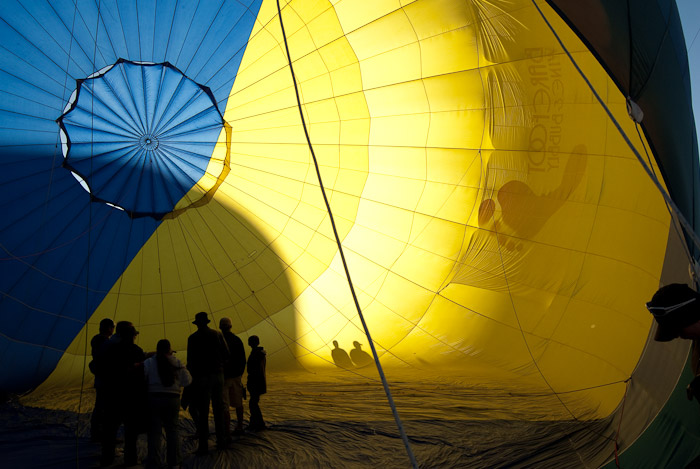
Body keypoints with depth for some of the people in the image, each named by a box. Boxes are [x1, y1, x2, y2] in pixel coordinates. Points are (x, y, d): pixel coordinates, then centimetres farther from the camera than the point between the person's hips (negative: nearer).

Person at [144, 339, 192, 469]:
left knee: (154, 430, 6)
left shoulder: (149, 362, -6)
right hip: (172, 398, 1)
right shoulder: (177, 363, 0)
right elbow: (187, 380, 5)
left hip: (154, 398, -1)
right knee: (172, 429, 12)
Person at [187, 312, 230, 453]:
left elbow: (191, 360, -6)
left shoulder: (193, 338, -5)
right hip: (218, 374, 3)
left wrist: (192, 376, 6)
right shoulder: (217, 334, 3)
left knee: (202, 412, -1)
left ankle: (203, 445, -3)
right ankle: (221, 441, 17)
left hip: (202, 376, -3)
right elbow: (226, 354, 4)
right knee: (218, 409, 13)